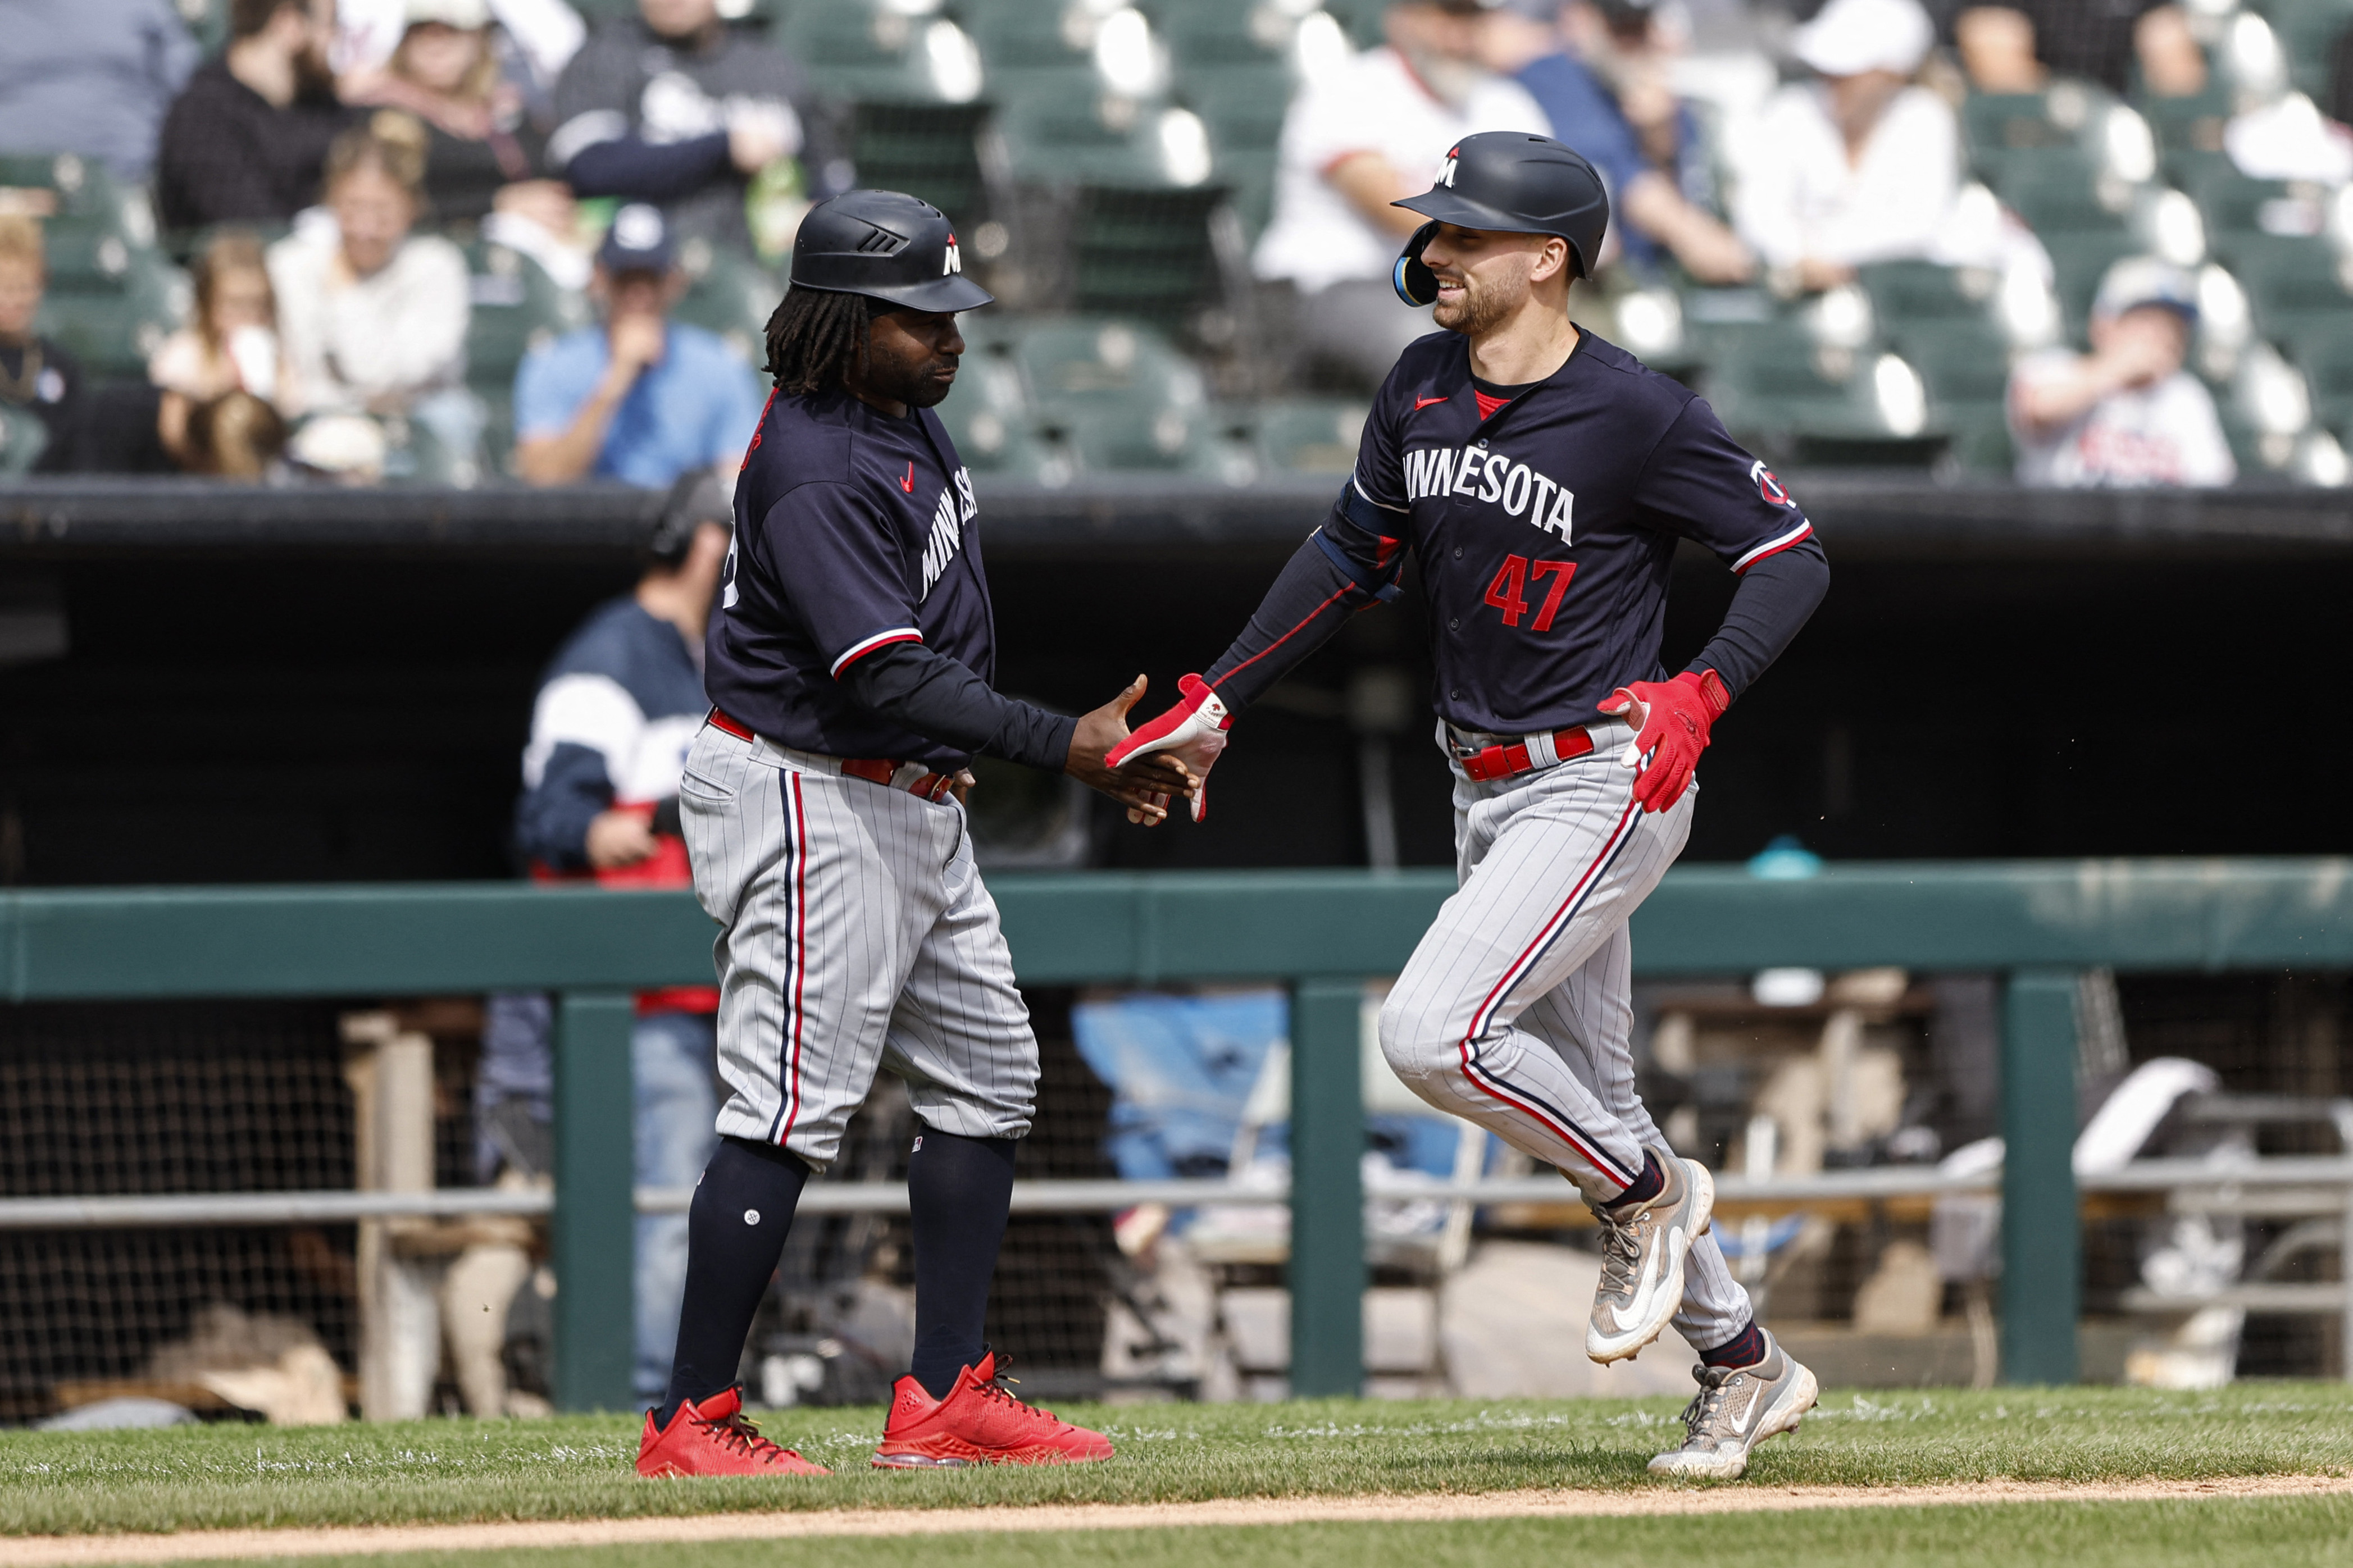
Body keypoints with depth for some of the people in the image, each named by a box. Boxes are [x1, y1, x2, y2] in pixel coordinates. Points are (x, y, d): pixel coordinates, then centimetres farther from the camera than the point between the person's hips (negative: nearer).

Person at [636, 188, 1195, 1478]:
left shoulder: (902, 413, 8)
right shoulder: (817, 474, -24)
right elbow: (891, 681, -30)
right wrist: (1068, 750, -34)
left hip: (912, 804, 11)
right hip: (807, 800, -11)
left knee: (985, 1078, 11)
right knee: (793, 1105, -11)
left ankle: (946, 1398, 14)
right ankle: (691, 1423, -9)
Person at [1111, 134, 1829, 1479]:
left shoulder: (1635, 413, -16)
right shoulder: (1422, 389, 4)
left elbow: (1794, 558, -12)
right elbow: (1353, 557, 16)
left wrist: (1701, 691, -26)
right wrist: (1216, 705, 14)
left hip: (1604, 785, -8)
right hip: (1490, 795, 8)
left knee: (1430, 1032, -21)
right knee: (1588, 1101, 11)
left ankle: (1649, 1195, 3)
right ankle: (1745, 1367, 24)